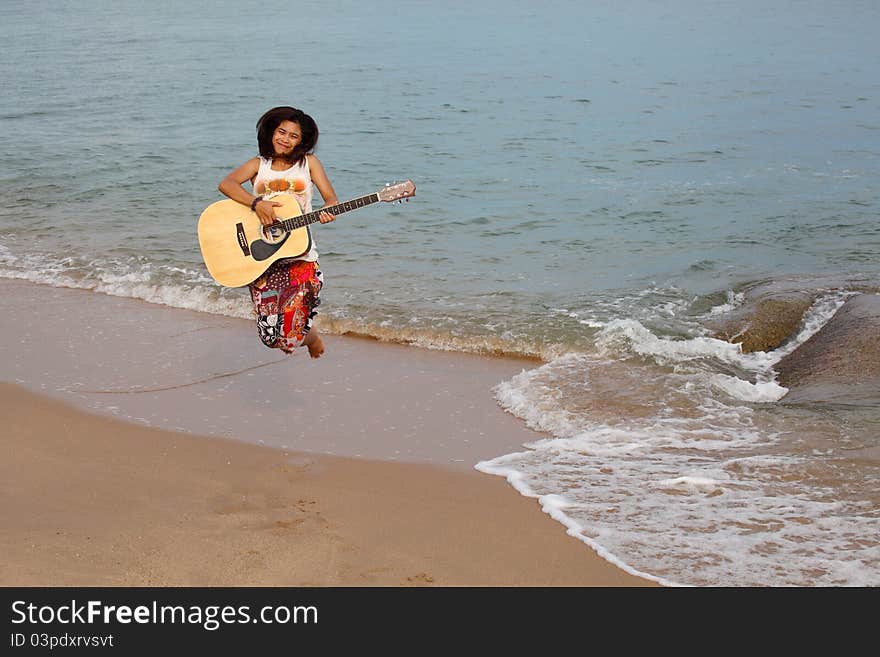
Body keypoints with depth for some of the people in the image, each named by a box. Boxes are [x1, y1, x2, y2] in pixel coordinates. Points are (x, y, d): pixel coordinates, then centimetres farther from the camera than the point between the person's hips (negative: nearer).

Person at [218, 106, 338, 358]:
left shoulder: (308, 162, 9)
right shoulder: (258, 165, 10)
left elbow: (331, 198, 3)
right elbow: (225, 184, -7)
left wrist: (329, 212, -21)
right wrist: (257, 203, -23)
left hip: (300, 256, -1)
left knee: (291, 337, -12)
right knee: (271, 336, -6)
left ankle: (311, 336, 24)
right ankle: (298, 332, 29)